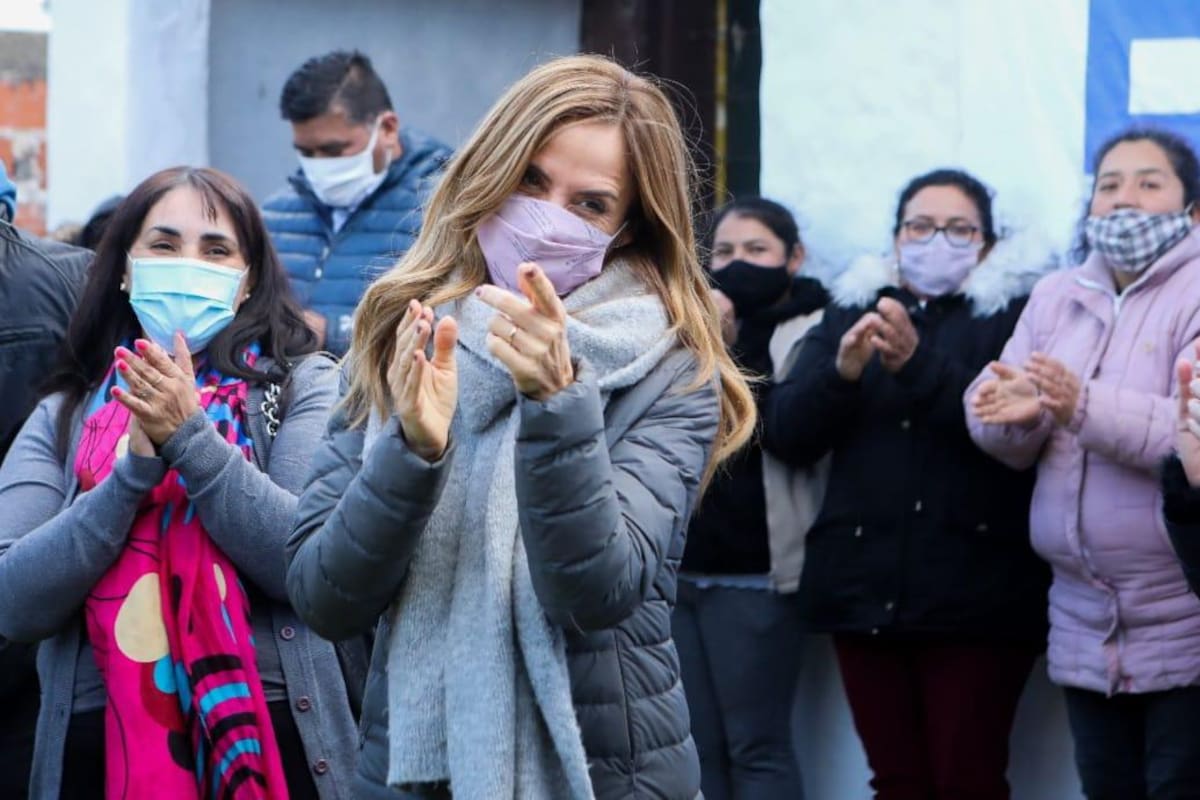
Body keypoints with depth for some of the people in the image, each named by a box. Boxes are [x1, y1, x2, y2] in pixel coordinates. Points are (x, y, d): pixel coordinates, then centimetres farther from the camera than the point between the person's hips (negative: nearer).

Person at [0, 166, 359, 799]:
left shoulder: (301, 386, 1)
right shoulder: (63, 417, 7)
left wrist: (190, 438, -16)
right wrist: (136, 466, -13)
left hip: (266, 740, -2)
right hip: (98, 745, 2)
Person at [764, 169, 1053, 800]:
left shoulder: (1016, 310, 4)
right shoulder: (851, 310, 15)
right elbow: (783, 433, 7)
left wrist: (919, 363, -24)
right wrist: (841, 371, -12)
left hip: (974, 589, -4)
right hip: (865, 582, 4)